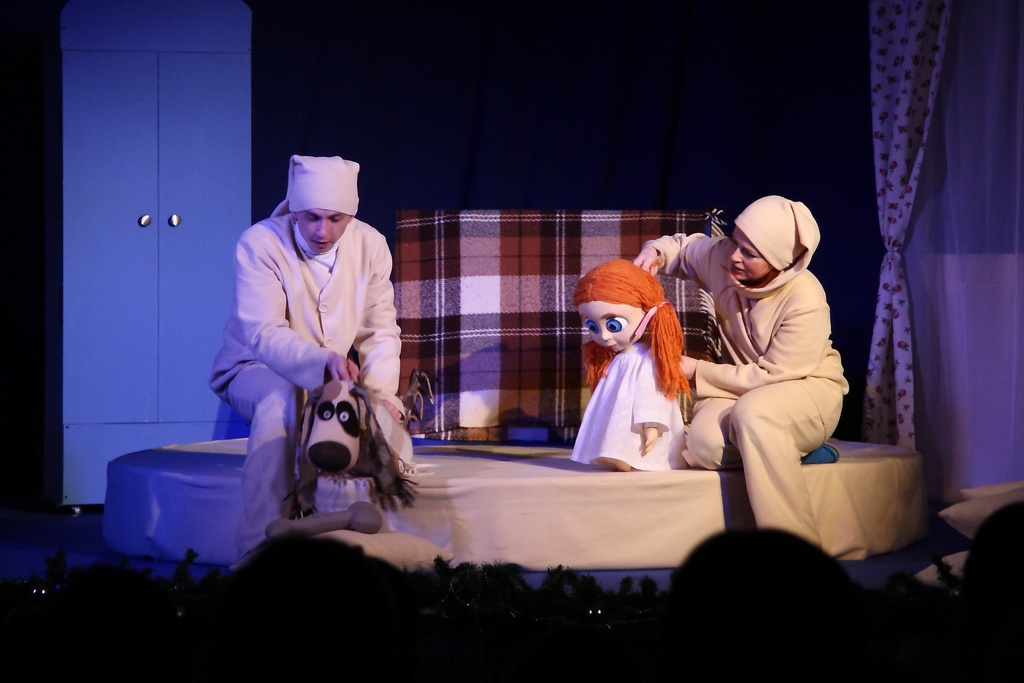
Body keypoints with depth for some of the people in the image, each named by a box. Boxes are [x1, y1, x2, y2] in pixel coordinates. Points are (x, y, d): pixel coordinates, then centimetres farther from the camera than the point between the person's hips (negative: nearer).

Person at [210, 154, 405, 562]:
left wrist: (382, 392, -22)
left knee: (384, 414, -21)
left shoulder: (370, 245, -6)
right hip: (252, 369, -5)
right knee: (282, 398, -37)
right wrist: (323, 361, -49)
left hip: (333, 377, 5)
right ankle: (260, 550, -38)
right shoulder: (259, 244, -21)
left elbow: (381, 331, -3)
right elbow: (264, 334, -31)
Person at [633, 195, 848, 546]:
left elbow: (771, 376, -22)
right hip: (745, 387, 4)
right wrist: (656, 252, -10)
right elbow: (683, 247, 14)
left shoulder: (806, 300, -25)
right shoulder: (721, 258, -9)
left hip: (808, 388, -4)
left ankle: (795, 547, -39)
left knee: (753, 412, -41)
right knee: (702, 445, -31)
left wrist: (698, 372, -19)